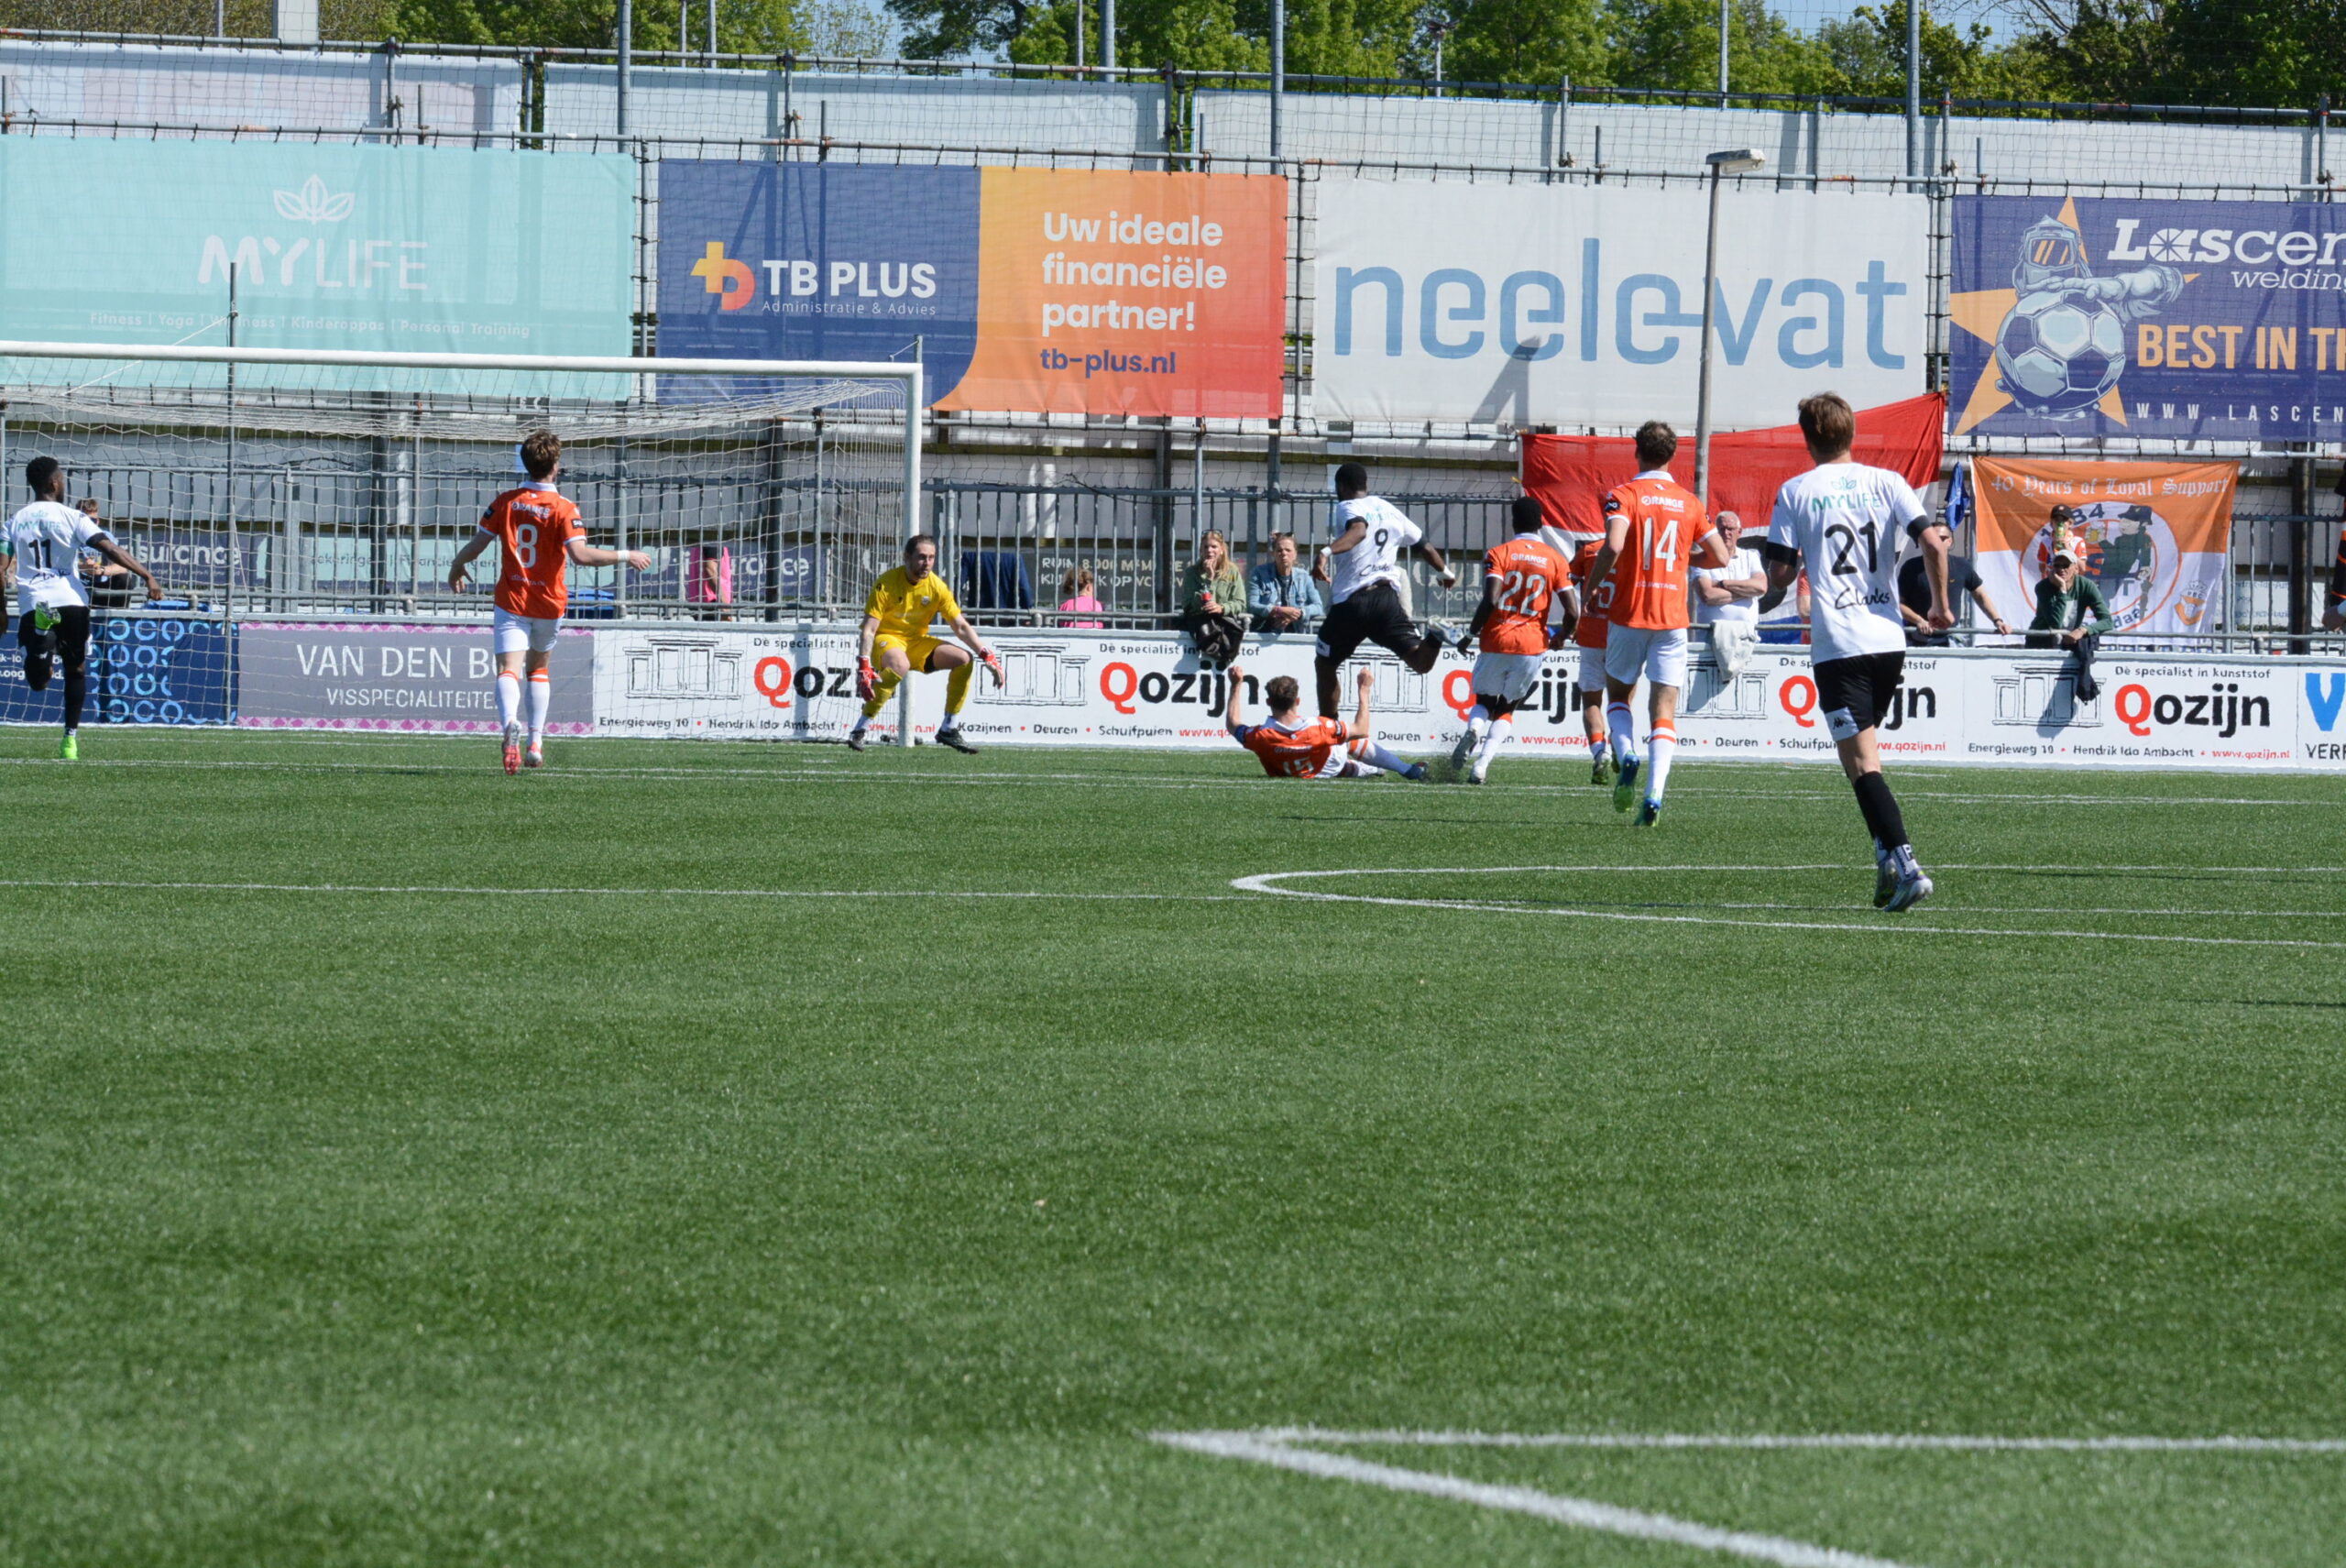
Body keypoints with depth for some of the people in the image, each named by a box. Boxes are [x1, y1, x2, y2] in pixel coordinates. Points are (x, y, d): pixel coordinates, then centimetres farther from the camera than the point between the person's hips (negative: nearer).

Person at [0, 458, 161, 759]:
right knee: (76, 670, 18)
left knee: (39, 683, 0)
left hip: (32, 606, 1)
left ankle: (44, 649, -33)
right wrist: (147, 577, -12)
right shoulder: (71, 517, 1)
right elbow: (110, 550, -9)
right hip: (71, 602, -1)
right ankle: (71, 740, 15)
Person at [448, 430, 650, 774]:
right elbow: (580, 554, -22)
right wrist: (626, 557, -11)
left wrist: (456, 567, 22)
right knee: (538, 669, 23)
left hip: (511, 601, 0)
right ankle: (536, 743, 21)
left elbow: (476, 545, 1)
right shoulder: (563, 508, -11)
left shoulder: (505, 503, -2)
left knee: (508, 669, -11)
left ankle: (510, 724, -42)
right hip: (549, 603, 0)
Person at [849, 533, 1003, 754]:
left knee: (964, 659, -11)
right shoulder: (887, 584, -20)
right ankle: (859, 730, -33)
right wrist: (864, 667, -35)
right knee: (900, 665, -39)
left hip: (917, 641, 6)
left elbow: (961, 627, -1)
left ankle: (949, 729, 0)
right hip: (886, 638, -6)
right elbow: (869, 629, -24)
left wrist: (987, 656, -12)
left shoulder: (937, 587, -7)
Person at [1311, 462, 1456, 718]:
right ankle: (1433, 638, -36)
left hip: (1350, 603, -4)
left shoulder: (1347, 508, -3)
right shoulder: (1389, 510, 16)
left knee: (1324, 664, 16)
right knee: (1420, 662, -4)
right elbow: (1424, 547, 25)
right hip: (1387, 596, 4)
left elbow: (1358, 531, -28)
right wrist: (1446, 574, 42)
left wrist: (1326, 553, -41)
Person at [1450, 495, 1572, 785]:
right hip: (1532, 646, 1)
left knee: (1485, 702, 20)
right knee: (1506, 709, 16)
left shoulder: (1498, 554, -2)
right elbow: (1570, 611, -1)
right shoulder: (1555, 560, 4)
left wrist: (1471, 634, -2)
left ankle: (1474, 729, -15)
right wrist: (1560, 637, 20)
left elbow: (1491, 600, -15)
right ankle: (1482, 764, -5)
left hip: (1496, 641, -1)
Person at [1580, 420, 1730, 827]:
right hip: (1672, 619, 2)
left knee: (1617, 694, 19)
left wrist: (1592, 585, -6)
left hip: (1629, 615, -2)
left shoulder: (1623, 495, -5)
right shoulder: (1689, 503, 6)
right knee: (1664, 711, 0)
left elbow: (1613, 546, -21)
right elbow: (1720, 557, 7)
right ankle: (1653, 797, -16)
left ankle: (1626, 756, -9)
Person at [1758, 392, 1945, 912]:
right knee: (1864, 754, 22)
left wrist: (1773, 595, 22)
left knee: (1862, 762, -7)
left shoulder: (1795, 492, 1)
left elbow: (1780, 574, -1)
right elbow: (1933, 544, -3)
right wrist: (1940, 605, 10)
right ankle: (1888, 858, 16)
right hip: (1889, 638, 4)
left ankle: (1905, 865, -21)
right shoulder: (1885, 482, 7)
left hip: (1836, 645, -4)